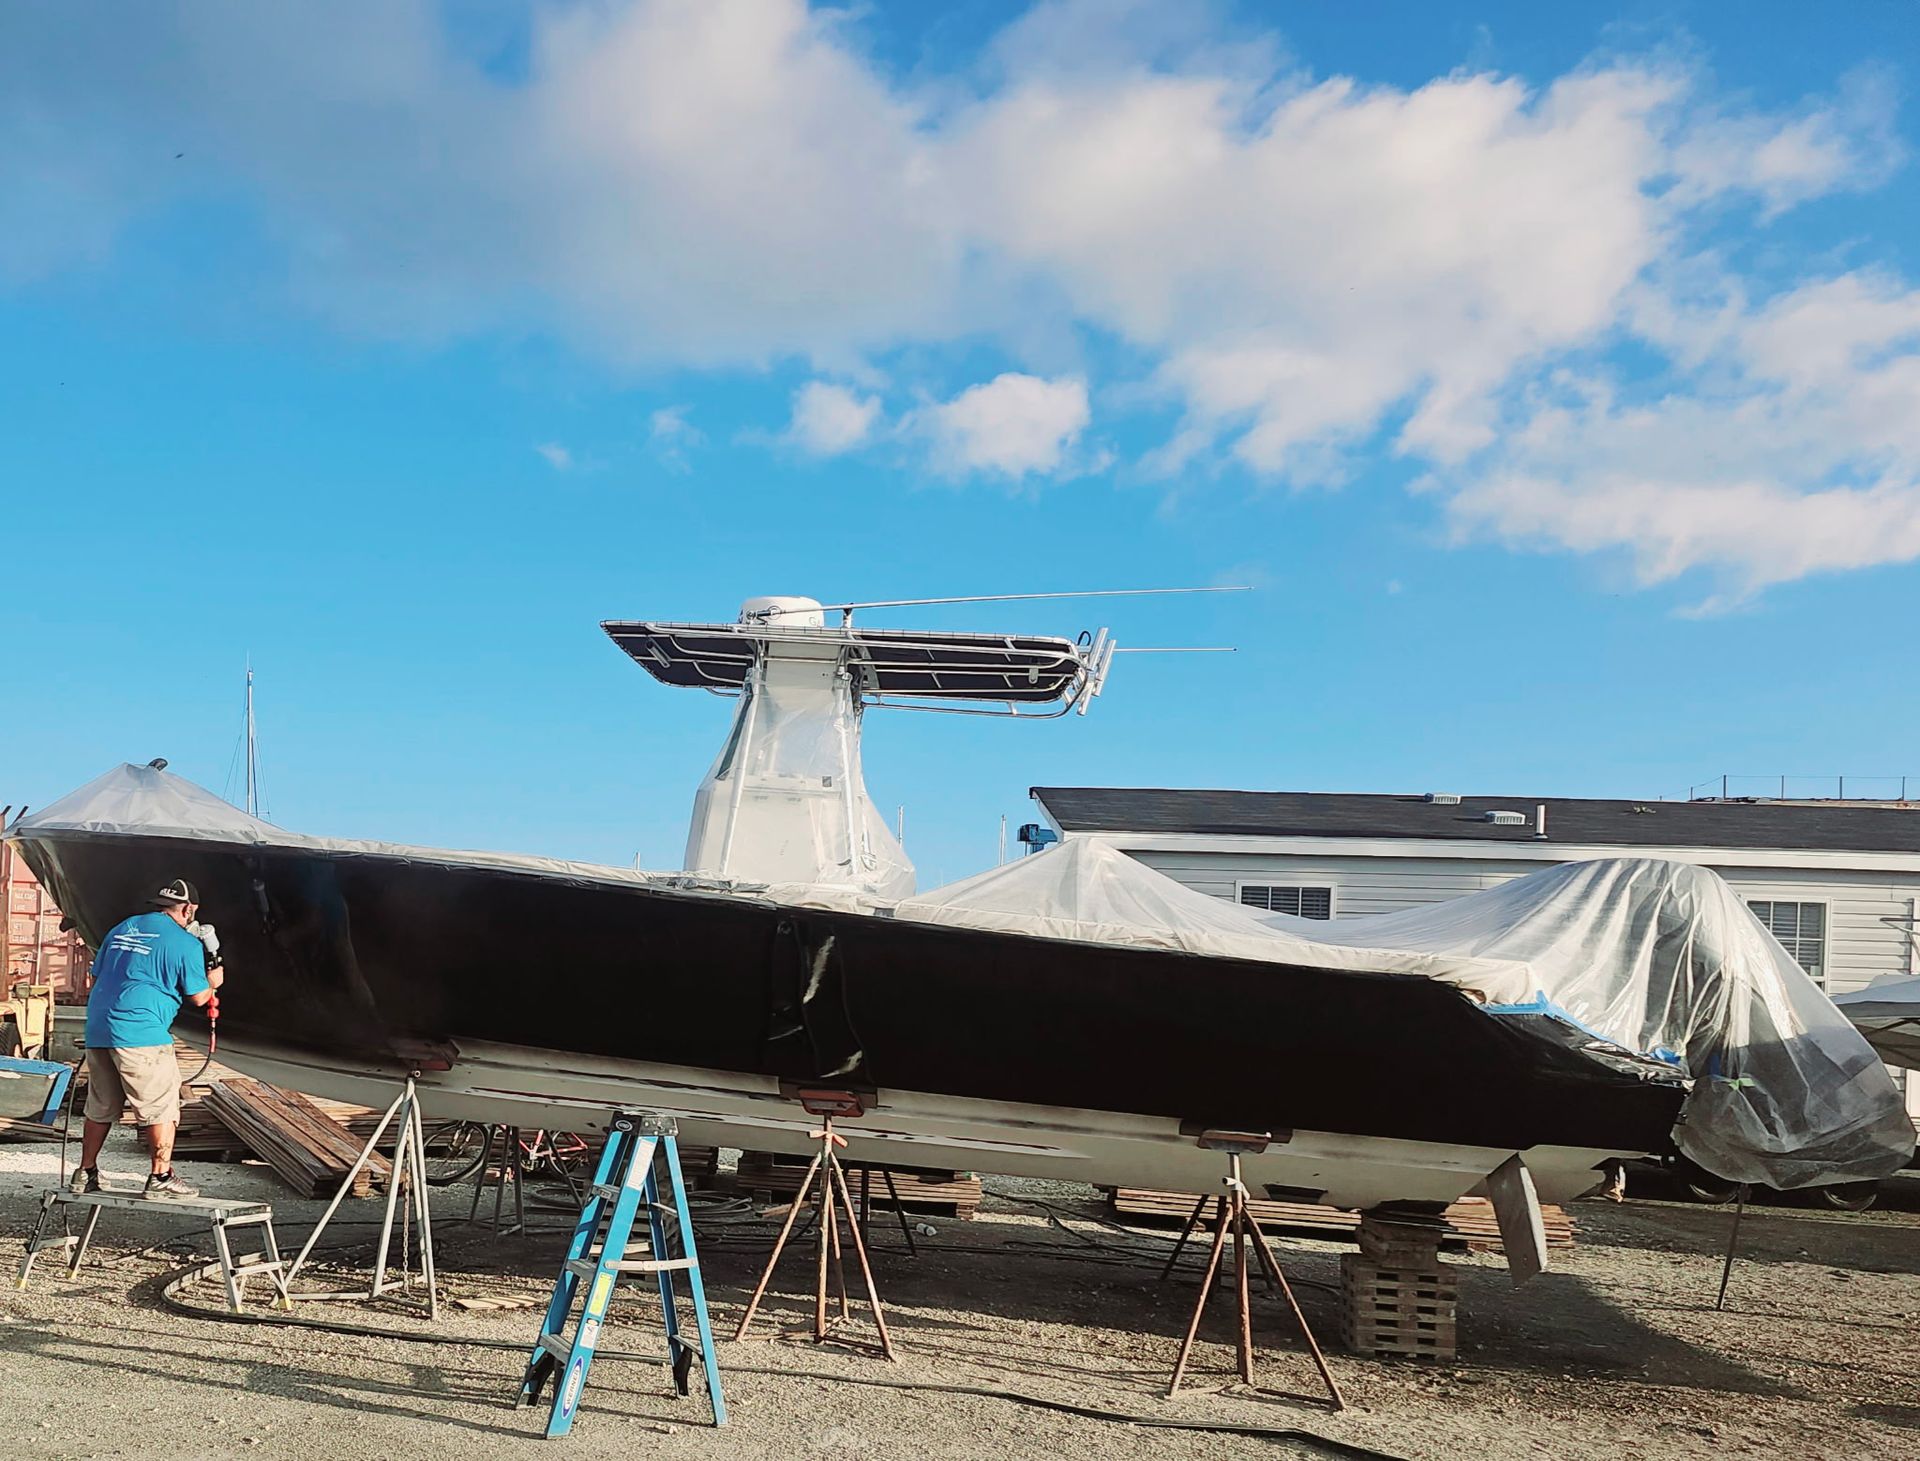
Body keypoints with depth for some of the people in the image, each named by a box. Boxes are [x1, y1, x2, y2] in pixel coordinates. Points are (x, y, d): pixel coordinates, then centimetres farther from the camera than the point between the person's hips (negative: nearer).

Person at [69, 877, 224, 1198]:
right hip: (141, 1034, -7)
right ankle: (161, 1177, 3)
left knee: (100, 1108, 19)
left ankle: (85, 1174, 26)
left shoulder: (122, 928, 17)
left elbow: (97, 976, 23)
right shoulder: (185, 943, -4)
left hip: (97, 1030, 7)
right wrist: (212, 982, 21)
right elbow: (198, 996, 1)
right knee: (161, 1108, 2)